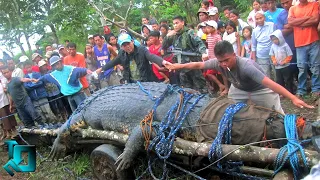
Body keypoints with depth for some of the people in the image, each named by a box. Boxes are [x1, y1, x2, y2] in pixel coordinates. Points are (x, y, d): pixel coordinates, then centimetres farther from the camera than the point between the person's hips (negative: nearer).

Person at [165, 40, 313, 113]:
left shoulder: (246, 66, -43)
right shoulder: (218, 63, -27)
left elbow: (270, 84, -49)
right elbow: (198, 65, -11)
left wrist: (294, 98, -55)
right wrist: (178, 66, -6)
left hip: (260, 90, -5)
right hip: (238, 89, 6)